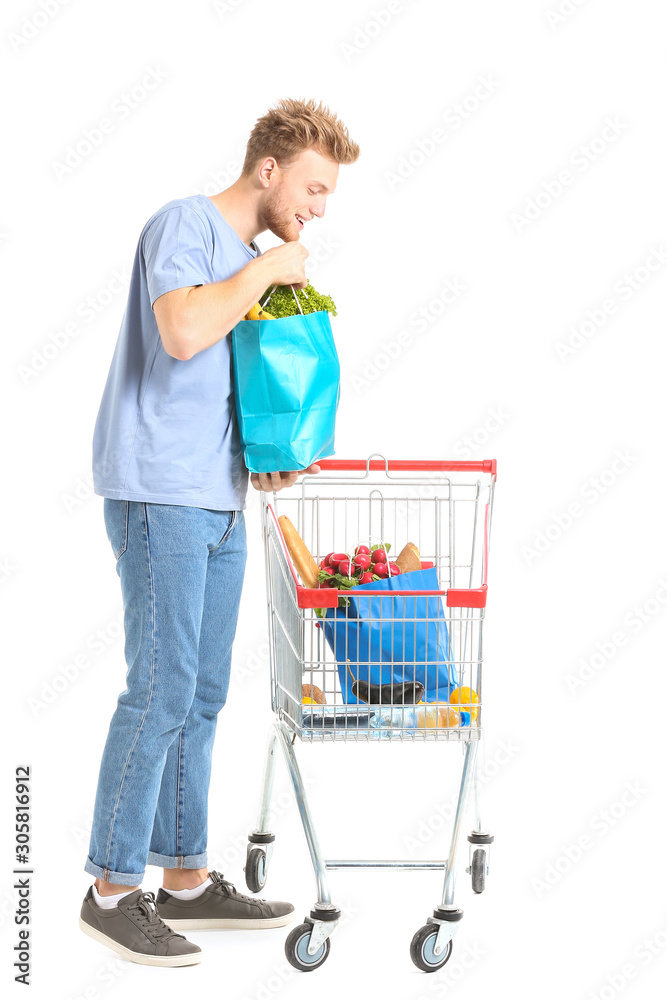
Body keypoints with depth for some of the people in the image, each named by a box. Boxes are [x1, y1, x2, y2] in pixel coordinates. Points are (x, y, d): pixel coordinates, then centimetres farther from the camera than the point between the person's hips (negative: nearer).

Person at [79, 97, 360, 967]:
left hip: (220, 504, 9)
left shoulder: (257, 259, 20)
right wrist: (266, 269, -12)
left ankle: (186, 877, 18)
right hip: (159, 495, -9)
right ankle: (113, 889, -2)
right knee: (162, 691, -9)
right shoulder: (185, 225, -7)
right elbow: (182, 332, -25)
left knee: (200, 696, 11)